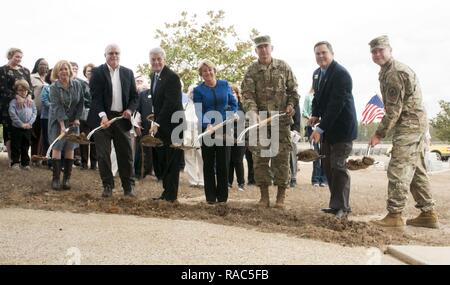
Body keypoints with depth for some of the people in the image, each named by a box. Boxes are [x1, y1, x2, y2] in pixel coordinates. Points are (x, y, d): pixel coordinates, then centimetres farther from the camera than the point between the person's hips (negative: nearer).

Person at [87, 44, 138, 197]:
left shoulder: (128, 73, 11)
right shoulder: (97, 72, 0)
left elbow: (134, 96, 12)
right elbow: (95, 97, -8)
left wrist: (130, 109, -8)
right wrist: (102, 115, -22)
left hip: (122, 118, 2)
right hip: (102, 118, -2)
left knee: (126, 154, 4)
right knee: (103, 155, 2)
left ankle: (129, 187, 13)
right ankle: (107, 186, 13)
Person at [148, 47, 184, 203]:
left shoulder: (172, 77, -14)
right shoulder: (153, 76, 12)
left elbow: (170, 103, -20)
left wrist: (157, 123, -21)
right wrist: (155, 120, 7)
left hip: (172, 124, -8)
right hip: (159, 124, 8)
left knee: (172, 161, -1)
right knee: (162, 160, 12)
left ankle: (171, 196, 6)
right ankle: (167, 191, 22)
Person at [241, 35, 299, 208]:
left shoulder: (283, 67, 6)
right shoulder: (251, 71, 3)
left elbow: (293, 90, 13)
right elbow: (247, 94, -8)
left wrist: (291, 105, -5)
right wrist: (252, 112, -25)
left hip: (281, 120, 0)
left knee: (281, 158, 0)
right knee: (260, 158, 2)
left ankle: (281, 197, 9)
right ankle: (264, 196, 12)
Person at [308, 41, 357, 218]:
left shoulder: (341, 74, -18)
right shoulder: (317, 73, 9)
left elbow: (336, 104, -24)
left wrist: (321, 128, -26)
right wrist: (315, 115, 1)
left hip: (341, 128, -9)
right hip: (327, 127, 9)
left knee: (338, 167, -7)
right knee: (327, 166, 11)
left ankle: (342, 207, 4)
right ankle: (336, 204, 21)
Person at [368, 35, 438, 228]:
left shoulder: (394, 73, -15)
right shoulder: (387, 72, 17)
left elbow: (393, 109, -20)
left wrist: (379, 134, -16)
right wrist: (382, 132, 16)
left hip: (408, 124, -11)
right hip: (417, 123, 11)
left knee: (398, 170, -10)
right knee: (416, 169, 13)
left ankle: (394, 216, -8)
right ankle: (428, 214, 18)